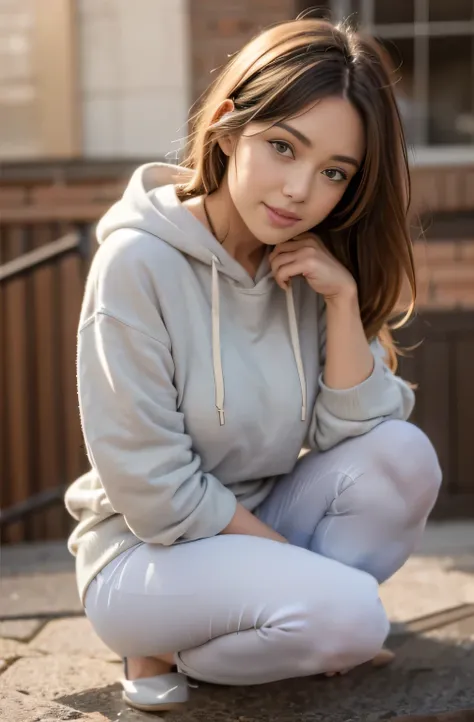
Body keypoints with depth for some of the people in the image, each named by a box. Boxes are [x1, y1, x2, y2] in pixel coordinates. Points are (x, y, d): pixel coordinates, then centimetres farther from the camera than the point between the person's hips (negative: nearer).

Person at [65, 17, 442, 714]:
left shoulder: (310, 265, -3)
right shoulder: (138, 261, -21)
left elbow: (355, 437, -9)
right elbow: (157, 495, -21)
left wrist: (343, 300, -20)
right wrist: (295, 557, -13)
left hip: (256, 526, 6)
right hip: (147, 551, -5)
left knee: (404, 455, -18)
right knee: (347, 614, -28)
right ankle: (161, 647, -2)